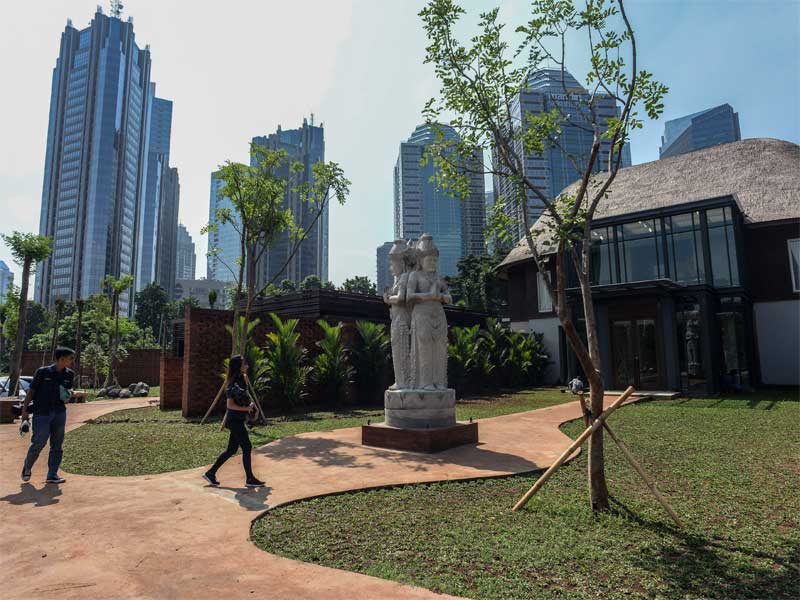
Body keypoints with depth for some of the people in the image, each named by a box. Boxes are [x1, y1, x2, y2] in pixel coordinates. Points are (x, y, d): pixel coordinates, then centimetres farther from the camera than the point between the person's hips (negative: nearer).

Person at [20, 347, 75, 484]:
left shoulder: (69, 374, 5)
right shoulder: (42, 372, -8)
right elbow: (31, 390, -3)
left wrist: (68, 396, -3)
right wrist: (24, 409, -5)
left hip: (59, 413, 5)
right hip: (41, 413, -4)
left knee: (57, 444, 5)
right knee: (39, 443, -2)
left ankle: (52, 474, 14)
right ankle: (27, 468, 26)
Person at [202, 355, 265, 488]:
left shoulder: (241, 379, 9)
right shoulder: (234, 383, -18)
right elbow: (230, 405, -20)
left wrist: (249, 404, 6)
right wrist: (246, 408, -18)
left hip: (237, 420, 9)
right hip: (235, 420, -9)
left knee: (231, 450, 14)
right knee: (246, 447, -2)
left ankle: (210, 473, 24)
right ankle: (250, 479, 9)